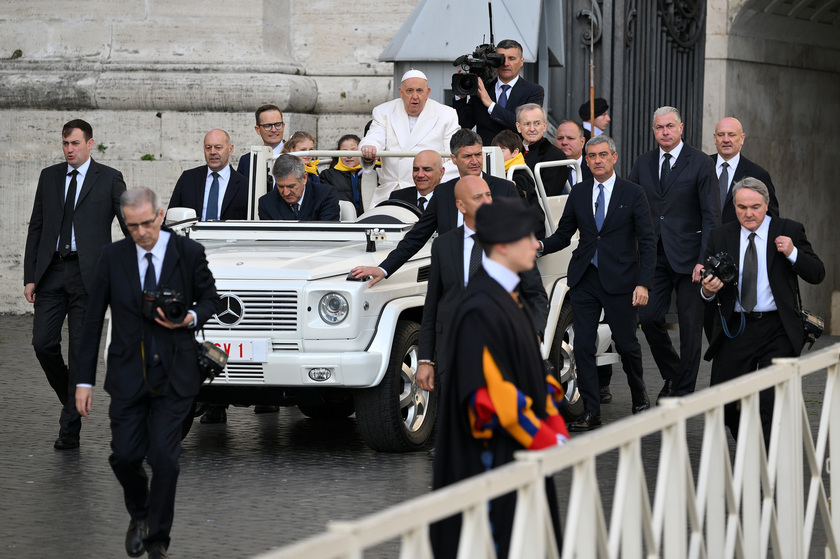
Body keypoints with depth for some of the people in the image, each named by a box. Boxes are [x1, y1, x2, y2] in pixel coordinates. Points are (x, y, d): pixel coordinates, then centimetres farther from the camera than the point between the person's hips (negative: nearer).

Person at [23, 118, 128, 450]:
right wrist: (30, 277, 5)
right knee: (43, 343, -4)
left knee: (80, 351, -3)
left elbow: (131, 226, 4)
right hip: (52, 271, 3)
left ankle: (70, 429, 2)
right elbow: (36, 228, 12)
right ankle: (72, 399, 22)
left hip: (88, 274, -3)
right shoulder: (49, 177, 12)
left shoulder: (109, 179, 2)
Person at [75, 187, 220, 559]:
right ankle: (139, 513, 30)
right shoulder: (113, 257, 0)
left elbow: (209, 298, 12)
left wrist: (191, 318, -12)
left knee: (164, 457, -7)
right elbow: (94, 320, 4)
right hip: (128, 375, 1)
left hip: (174, 375, -1)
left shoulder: (188, 253, -2)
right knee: (124, 455, -1)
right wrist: (84, 380, 1)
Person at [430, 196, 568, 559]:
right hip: (495, 457, -9)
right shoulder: (482, 309, -18)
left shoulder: (507, 298, 13)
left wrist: (556, 430, 5)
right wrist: (547, 440, -18)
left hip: (521, 452, 9)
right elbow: (493, 389, -22)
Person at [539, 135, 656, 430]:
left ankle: (639, 395, 33)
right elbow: (563, 235, 12)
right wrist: (540, 246, -9)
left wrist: (644, 283, -11)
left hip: (619, 280, -3)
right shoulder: (578, 194, 9)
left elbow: (647, 242, -3)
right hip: (584, 280, 3)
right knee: (583, 346, -2)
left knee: (626, 344, 6)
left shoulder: (633, 193, -1)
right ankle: (591, 413, 4)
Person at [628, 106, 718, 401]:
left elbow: (711, 214, -7)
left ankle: (684, 389, 10)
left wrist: (704, 259, -15)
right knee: (649, 317, -1)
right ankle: (671, 374, 21)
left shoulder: (700, 163, -4)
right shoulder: (642, 164, 9)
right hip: (654, 255, 4)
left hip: (688, 255, -4)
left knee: (690, 324, 1)